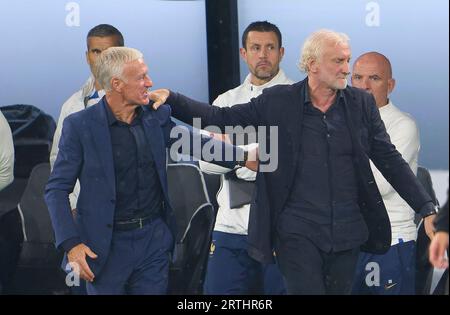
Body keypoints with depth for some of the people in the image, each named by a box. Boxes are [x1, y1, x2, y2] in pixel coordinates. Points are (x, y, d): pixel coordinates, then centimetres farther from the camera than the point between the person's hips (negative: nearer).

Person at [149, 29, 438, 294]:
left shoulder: (361, 103, 3)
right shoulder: (278, 101, -3)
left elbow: (390, 160, 5)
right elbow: (221, 118, 0)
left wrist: (427, 209, -1)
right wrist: (171, 99, -12)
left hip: (347, 231, 3)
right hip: (298, 231, -3)